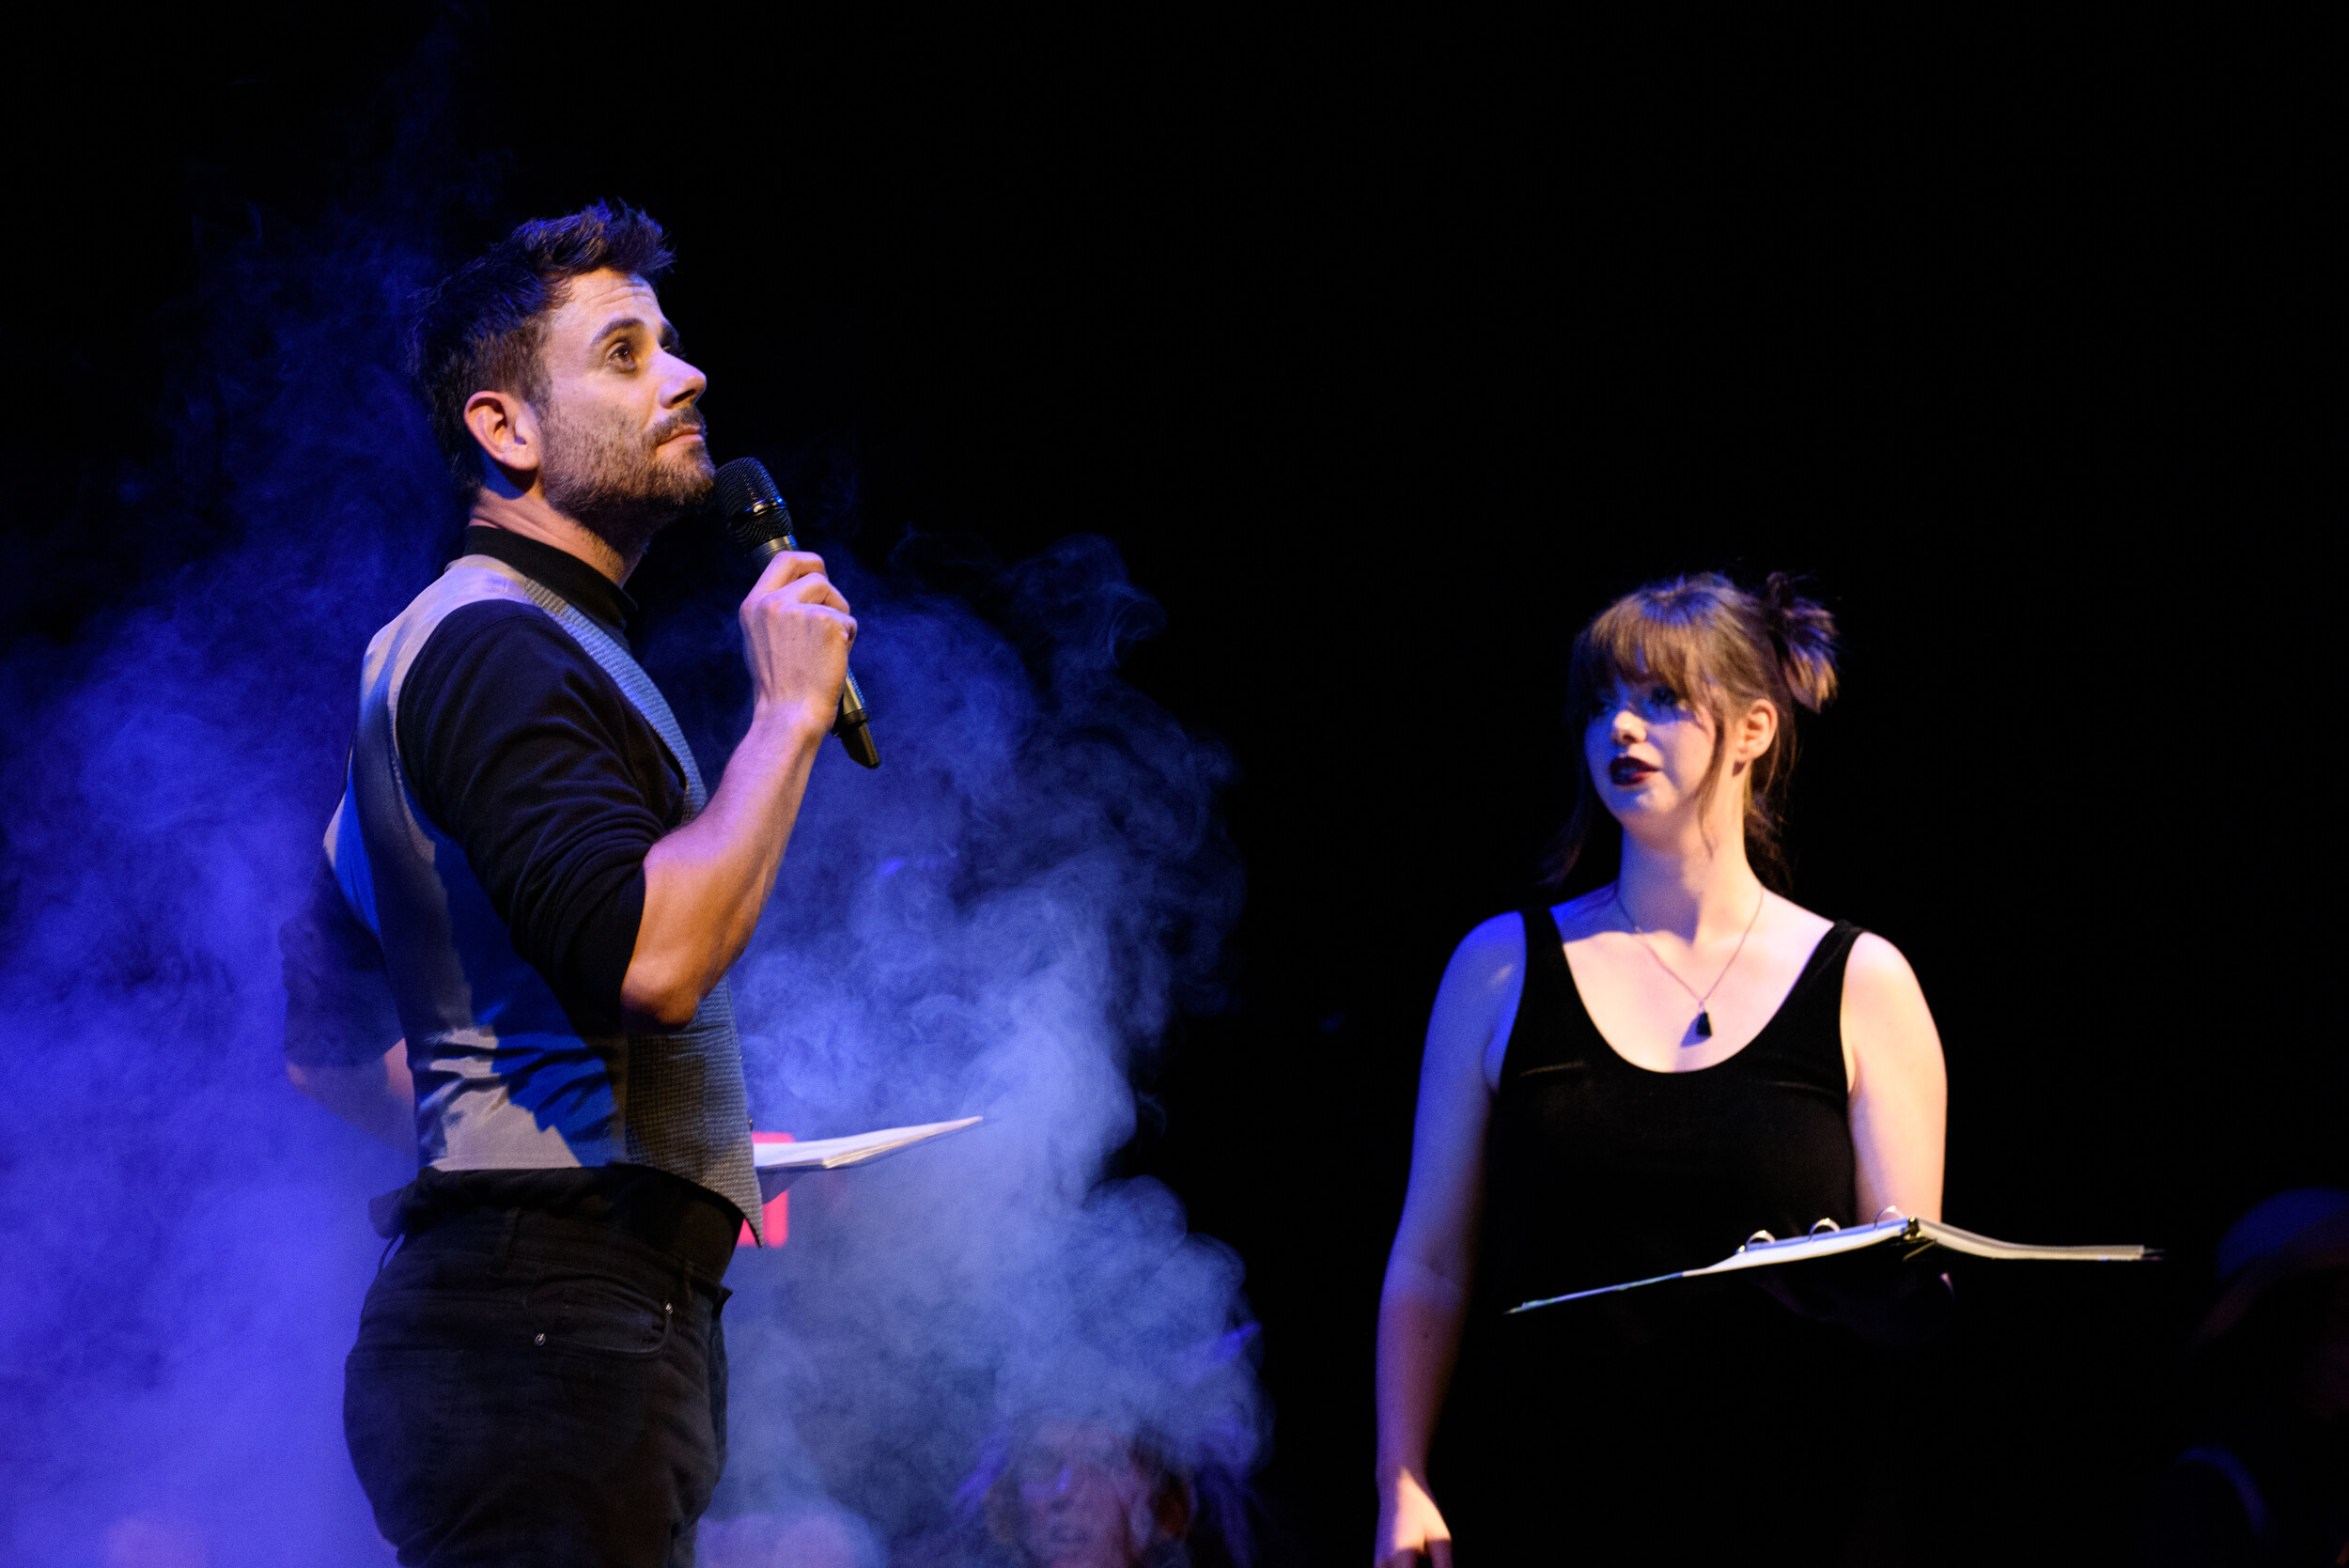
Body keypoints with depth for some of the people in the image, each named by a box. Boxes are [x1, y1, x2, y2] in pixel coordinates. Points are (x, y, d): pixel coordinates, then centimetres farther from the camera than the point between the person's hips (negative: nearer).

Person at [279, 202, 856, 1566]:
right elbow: (651, 960, -24)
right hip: (553, 1329, -11)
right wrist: (790, 713, -14)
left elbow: (331, 1045, 29)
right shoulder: (496, 646, -10)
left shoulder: (438, 650, 24)